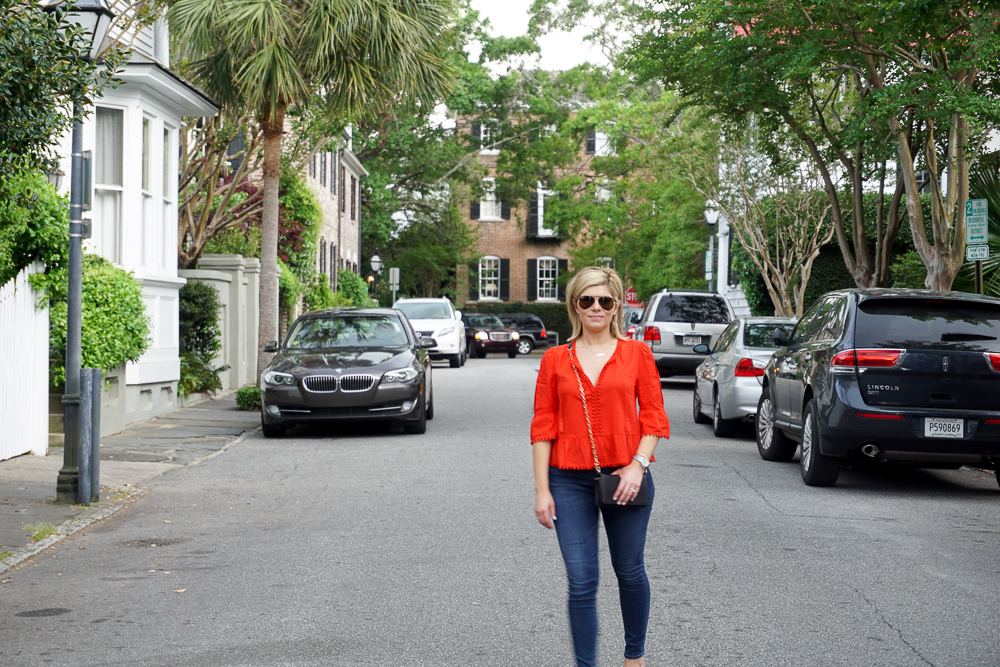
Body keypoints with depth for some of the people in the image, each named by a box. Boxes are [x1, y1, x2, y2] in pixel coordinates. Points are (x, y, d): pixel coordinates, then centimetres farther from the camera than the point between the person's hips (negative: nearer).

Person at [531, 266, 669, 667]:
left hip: (625, 478, 0)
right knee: (581, 582, -3)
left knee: (630, 572, 14)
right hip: (570, 482, 0)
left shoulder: (636, 353, 3)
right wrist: (542, 489, -1)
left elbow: (654, 415, 1)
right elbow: (543, 426, 4)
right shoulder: (556, 359, 5)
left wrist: (638, 465, -12)